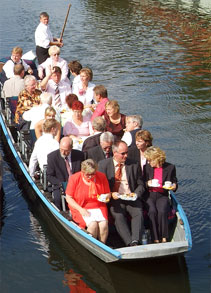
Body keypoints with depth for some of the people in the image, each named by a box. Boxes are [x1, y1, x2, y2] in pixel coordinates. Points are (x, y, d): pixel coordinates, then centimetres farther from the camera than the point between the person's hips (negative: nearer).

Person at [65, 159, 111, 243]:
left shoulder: (102, 177, 1)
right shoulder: (74, 178, -6)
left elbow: (108, 194, 14)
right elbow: (68, 198, -3)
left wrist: (106, 197, -12)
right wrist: (80, 209, -14)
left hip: (98, 207, 2)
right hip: (80, 208, -2)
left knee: (104, 224, -27)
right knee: (93, 224, -30)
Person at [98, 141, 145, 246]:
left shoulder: (134, 165, 12)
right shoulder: (103, 164, 8)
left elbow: (140, 184, 16)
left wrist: (136, 194, -6)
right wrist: (111, 194, -13)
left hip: (131, 199, 2)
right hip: (114, 199, -2)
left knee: (138, 214, -28)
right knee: (118, 216, -30)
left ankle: (135, 241, -40)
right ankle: (130, 244, -38)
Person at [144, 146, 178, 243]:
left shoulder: (170, 167, 5)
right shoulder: (147, 168, 8)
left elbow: (174, 182, 15)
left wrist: (174, 186, -8)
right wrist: (147, 184, -8)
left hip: (162, 196, -1)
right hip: (149, 196, 1)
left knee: (162, 211, -32)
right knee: (152, 211, -30)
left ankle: (164, 238, -21)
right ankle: (155, 239, -27)